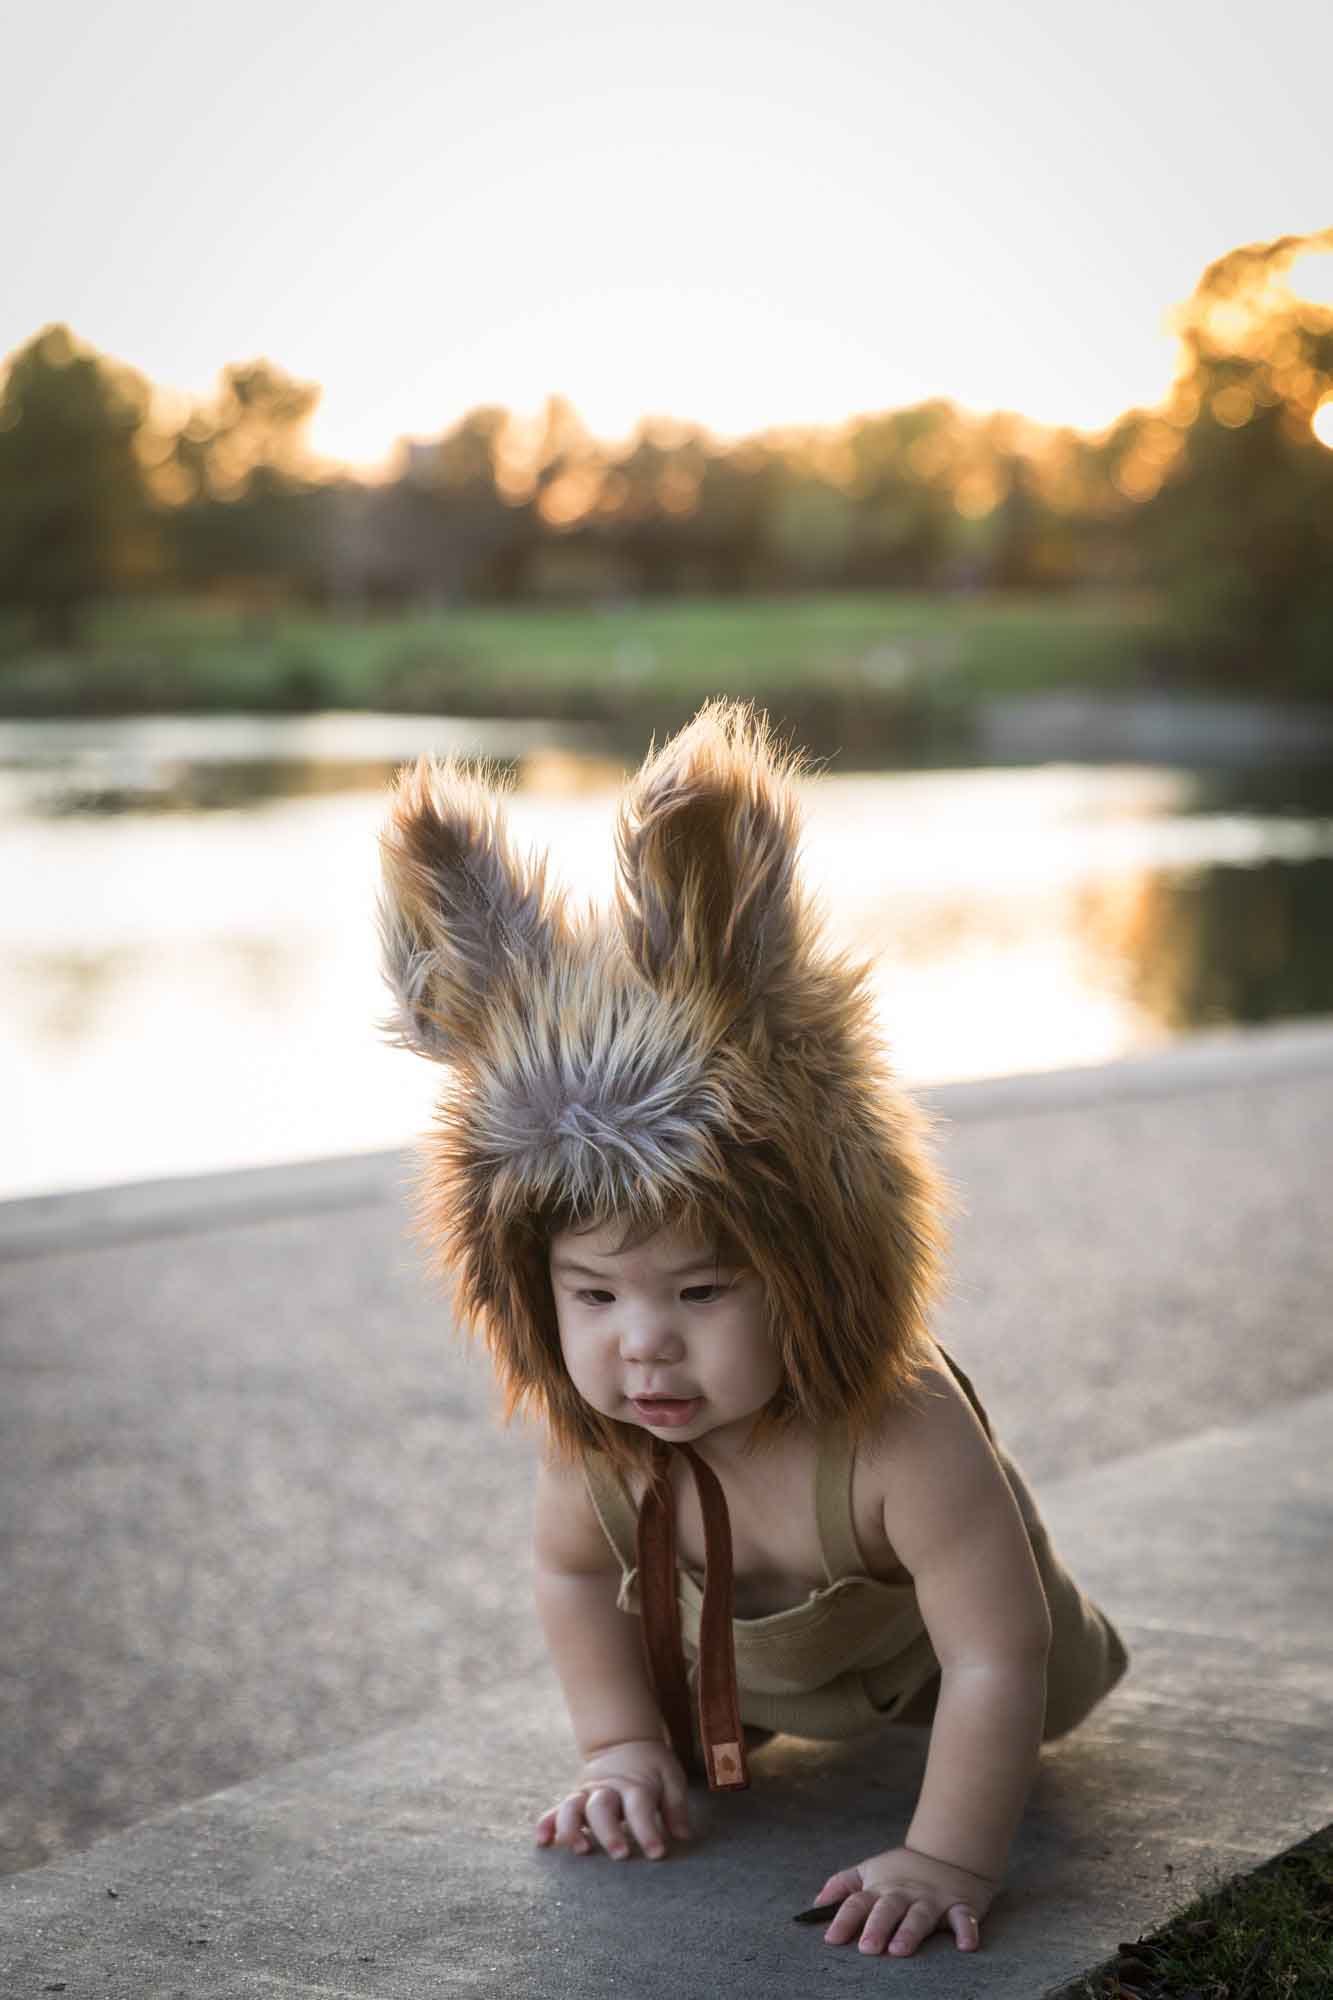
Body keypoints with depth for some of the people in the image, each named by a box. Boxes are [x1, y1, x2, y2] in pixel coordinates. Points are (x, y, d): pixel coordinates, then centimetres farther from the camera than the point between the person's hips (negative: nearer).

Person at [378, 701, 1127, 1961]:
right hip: (720, 1646, 2)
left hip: (913, 1645, -2)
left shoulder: (904, 1440, -49)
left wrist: (948, 1859, -47)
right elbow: (573, 1571, -11)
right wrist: (626, 1744, -17)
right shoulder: (592, 1434, -33)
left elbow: (999, 1662, -44)